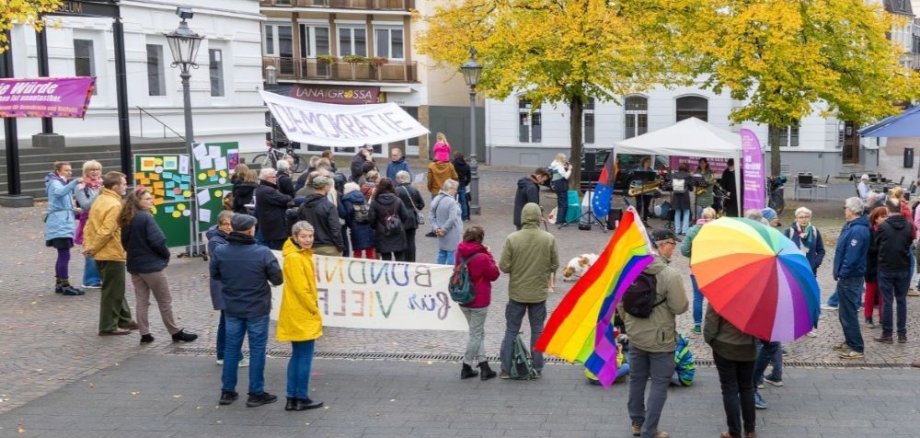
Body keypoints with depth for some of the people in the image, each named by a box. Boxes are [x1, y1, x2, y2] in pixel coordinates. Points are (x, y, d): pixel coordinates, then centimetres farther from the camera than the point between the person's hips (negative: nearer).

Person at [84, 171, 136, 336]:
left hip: (102, 254, 10)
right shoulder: (115, 205, -19)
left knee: (116, 289, 18)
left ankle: (124, 320, 27)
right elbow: (106, 231, -24)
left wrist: (88, 245, 6)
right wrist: (93, 249, -14)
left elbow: (89, 225, 11)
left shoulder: (100, 200, 11)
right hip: (112, 254, -10)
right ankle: (109, 326, 5)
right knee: (112, 291, -1)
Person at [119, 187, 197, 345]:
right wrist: (166, 254, -5)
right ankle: (175, 332, 12)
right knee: (164, 300, 4)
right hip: (151, 265, -7)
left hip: (134, 265, 7)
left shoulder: (126, 220, 6)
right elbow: (157, 240, -21)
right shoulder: (146, 218, -18)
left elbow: (125, 242, 12)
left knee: (141, 300, 10)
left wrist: (135, 254, 15)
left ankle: (144, 334, 12)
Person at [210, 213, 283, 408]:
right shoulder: (263, 253, -20)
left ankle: (227, 391, 21)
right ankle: (256, 394, 12)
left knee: (231, 348, 15)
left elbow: (214, 274, 5)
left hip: (232, 308, 4)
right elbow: (277, 279, -11)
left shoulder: (220, 252, -10)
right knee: (257, 350, 7)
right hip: (257, 309, -3)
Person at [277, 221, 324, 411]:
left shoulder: (303, 255, 13)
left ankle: (293, 398, 19)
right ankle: (301, 399, 5)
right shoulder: (294, 258, -18)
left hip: (299, 316, 10)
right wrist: (315, 310, -12)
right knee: (304, 357, -2)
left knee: (298, 356, 13)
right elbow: (301, 289, -20)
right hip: (302, 315, -10)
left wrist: (313, 309, 14)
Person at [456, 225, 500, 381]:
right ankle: (466, 367, 12)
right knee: (476, 334, 7)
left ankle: (483, 365, 16)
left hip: (463, 300, 7)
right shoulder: (482, 257, -22)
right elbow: (494, 275, -10)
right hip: (479, 301, -7)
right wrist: (489, 256, -5)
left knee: (478, 333, 18)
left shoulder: (460, 254, -3)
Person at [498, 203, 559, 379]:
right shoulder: (549, 239, -10)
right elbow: (555, 265, -2)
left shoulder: (512, 239, -14)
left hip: (517, 293, -1)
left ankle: (506, 369, 11)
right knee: (537, 331, 14)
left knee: (511, 330, 10)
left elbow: (504, 266, -12)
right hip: (539, 292, 1)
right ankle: (536, 368, 18)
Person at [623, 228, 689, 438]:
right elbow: (680, 307, -17)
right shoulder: (671, 274, -22)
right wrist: (682, 297, 4)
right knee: (659, 384, 5)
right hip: (660, 339, -6)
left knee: (637, 379, 19)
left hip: (635, 335, 6)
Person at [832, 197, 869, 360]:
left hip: (850, 279, -10)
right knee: (845, 312, 20)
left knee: (848, 313, -4)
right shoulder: (852, 226, 10)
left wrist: (842, 274, -18)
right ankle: (849, 341, 32)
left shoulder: (857, 230, -23)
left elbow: (851, 257, -26)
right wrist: (840, 273, 14)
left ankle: (856, 349, 2)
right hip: (848, 277, 10)